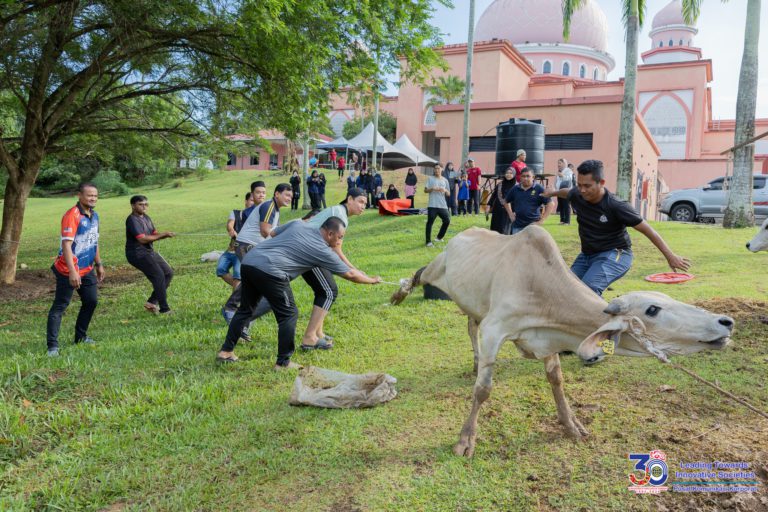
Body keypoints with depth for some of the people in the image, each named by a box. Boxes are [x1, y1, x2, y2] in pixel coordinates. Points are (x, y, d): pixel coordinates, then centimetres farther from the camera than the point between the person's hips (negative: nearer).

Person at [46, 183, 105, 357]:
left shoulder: (94, 215, 8)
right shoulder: (72, 215, -18)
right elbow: (66, 244, -24)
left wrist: (99, 264, 21)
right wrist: (72, 271, -29)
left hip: (87, 270, 8)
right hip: (69, 272, -8)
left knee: (91, 301, 14)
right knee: (59, 306, -2)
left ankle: (81, 336, 30)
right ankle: (52, 345, 1)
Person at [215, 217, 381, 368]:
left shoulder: (298, 224, 17)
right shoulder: (323, 251, 3)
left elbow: (273, 233, 29)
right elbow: (350, 274, 12)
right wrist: (372, 280, 27)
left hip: (248, 261, 8)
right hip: (269, 271, -8)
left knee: (245, 309, 22)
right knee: (288, 314, 5)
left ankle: (226, 351, 29)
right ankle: (283, 362, 9)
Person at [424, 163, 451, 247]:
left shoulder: (445, 180, 14)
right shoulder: (430, 179, 6)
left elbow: (448, 194, 14)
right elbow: (425, 190, 2)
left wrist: (445, 191, -8)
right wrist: (432, 189, -16)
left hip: (443, 205, 4)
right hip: (432, 205, -4)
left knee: (447, 221, 1)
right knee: (430, 222, -9)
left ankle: (439, 237, 21)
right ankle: (428, 241, -3)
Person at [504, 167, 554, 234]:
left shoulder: (539, 189, -2)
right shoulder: (515, 189, 7)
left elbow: (550, 204, -5)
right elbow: (506, 202, 23)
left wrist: (541, 220, -8)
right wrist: (510, 214, 11)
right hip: (517, 226, 3)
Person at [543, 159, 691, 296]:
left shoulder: (616, 206, -22)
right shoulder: (577, 196, -7)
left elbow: (647, 230, -15)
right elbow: (567, 192, 20)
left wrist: (670, 256, -12)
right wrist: (553, 192, 42)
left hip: (614, 255, -7)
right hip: (586, 254, 7)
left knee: (588, 289, -32)